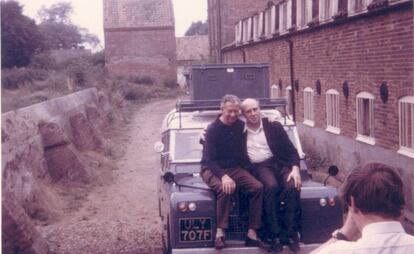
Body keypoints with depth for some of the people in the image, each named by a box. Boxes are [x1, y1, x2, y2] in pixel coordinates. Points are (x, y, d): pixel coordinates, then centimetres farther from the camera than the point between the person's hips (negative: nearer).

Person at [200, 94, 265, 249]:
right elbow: (210, 159, -18)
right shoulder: (213, 129, -13)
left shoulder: (240, 126, 4)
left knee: (257, 187, -18)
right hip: (212, 169, -5)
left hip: (234, 167, 5)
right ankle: (220, 232, -27)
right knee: (225, 189, -36)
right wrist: (223, 176, -35)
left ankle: (252, 233, -16)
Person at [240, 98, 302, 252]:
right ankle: (274, 237, -30)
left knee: (292, 187, -30)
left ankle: (293, 236, -23)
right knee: (271, 187, -35)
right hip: (258, 167, -1)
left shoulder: (274, 126, 11)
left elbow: (291, 150, 7)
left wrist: (295, 168, -10)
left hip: (279, 163, 2)